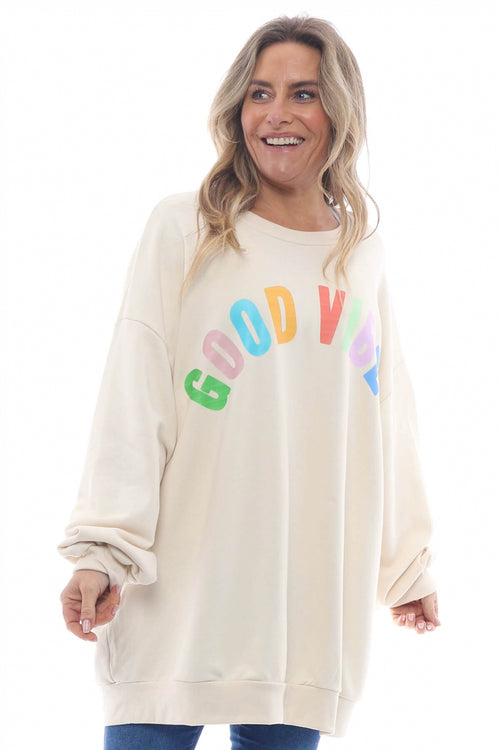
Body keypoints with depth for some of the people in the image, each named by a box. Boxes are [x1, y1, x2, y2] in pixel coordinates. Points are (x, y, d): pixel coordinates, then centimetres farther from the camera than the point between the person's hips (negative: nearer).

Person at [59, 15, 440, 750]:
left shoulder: (362, 257, 13)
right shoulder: (184, 230, 1)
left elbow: (387, 419, 19)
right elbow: (132, 402, -3)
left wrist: (409, 564, 22)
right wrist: (106, 549, -11)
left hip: (313, 602, 3)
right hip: (182, 597, -3)